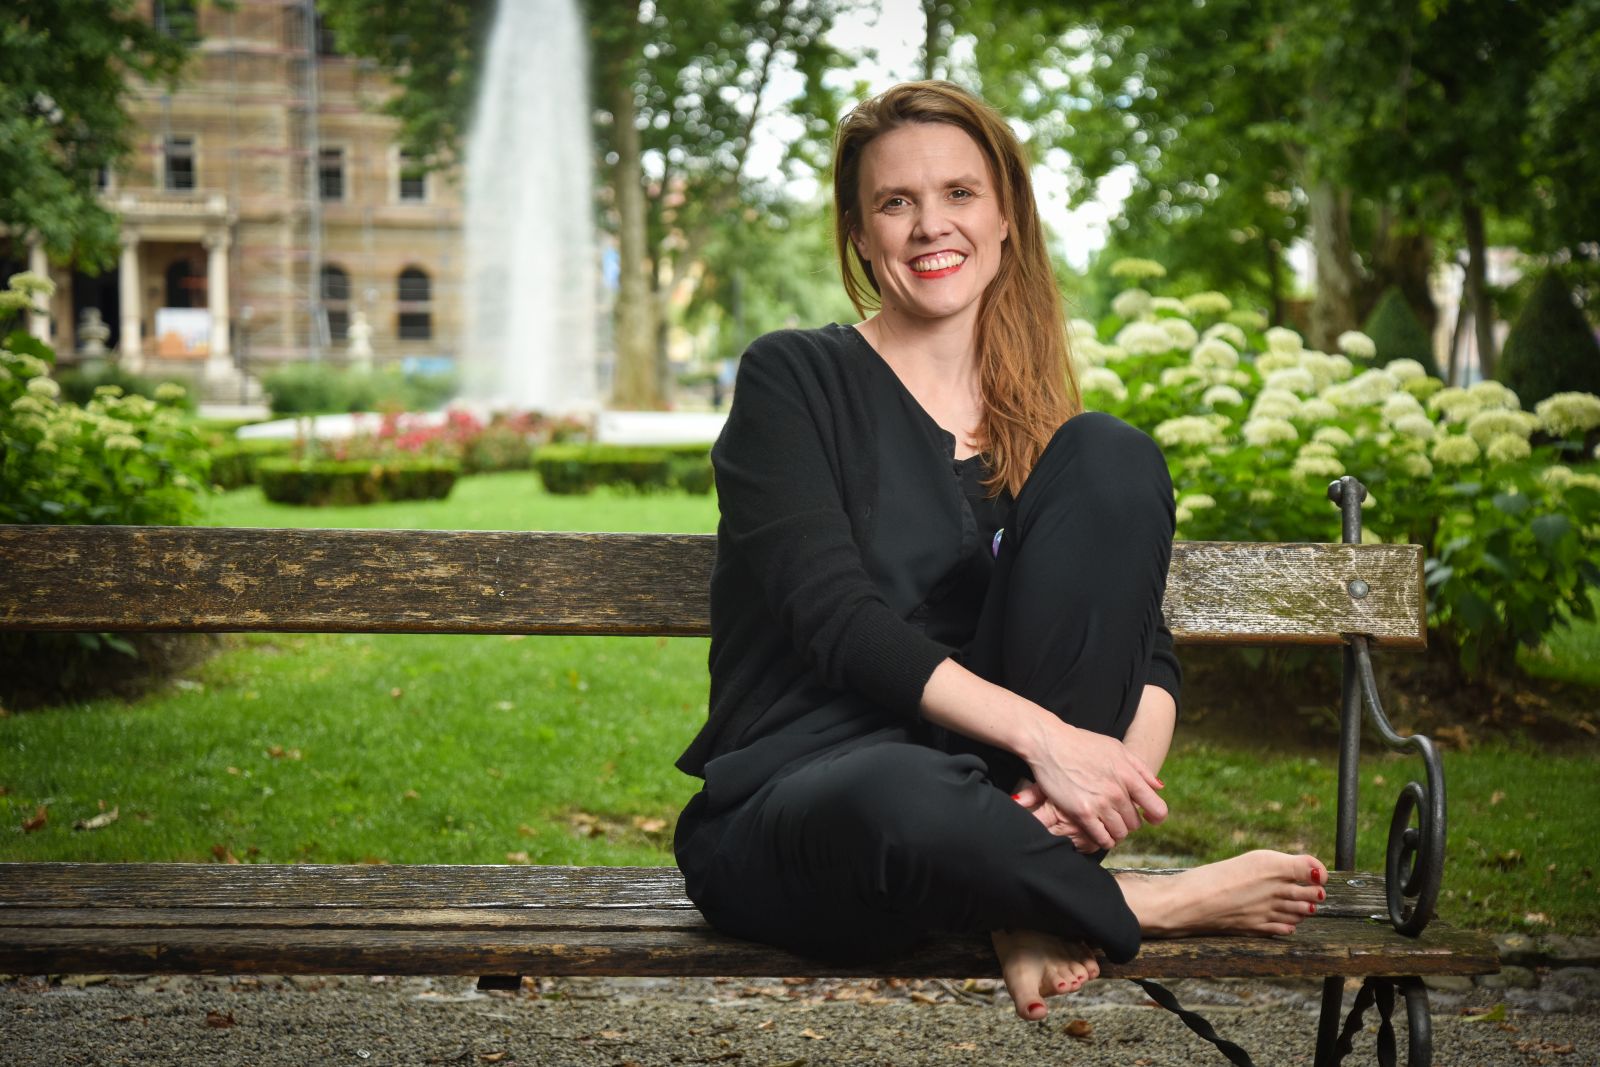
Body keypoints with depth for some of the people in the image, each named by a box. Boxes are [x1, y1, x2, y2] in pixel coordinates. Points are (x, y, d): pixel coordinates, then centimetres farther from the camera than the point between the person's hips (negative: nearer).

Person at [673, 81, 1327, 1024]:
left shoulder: (1047, 433, 12)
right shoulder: (794, 379, 0)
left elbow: (1149, 652, 3)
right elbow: (836, 619, -14)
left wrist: (1125, 767, -21)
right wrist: (1040, 733, -25)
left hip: (1000, 790, 4)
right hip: (790, 800, -4)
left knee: (1111, 457, -14)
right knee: (899, 797, -42)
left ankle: (1033, 903, -17)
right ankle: (1155, 903, -11)